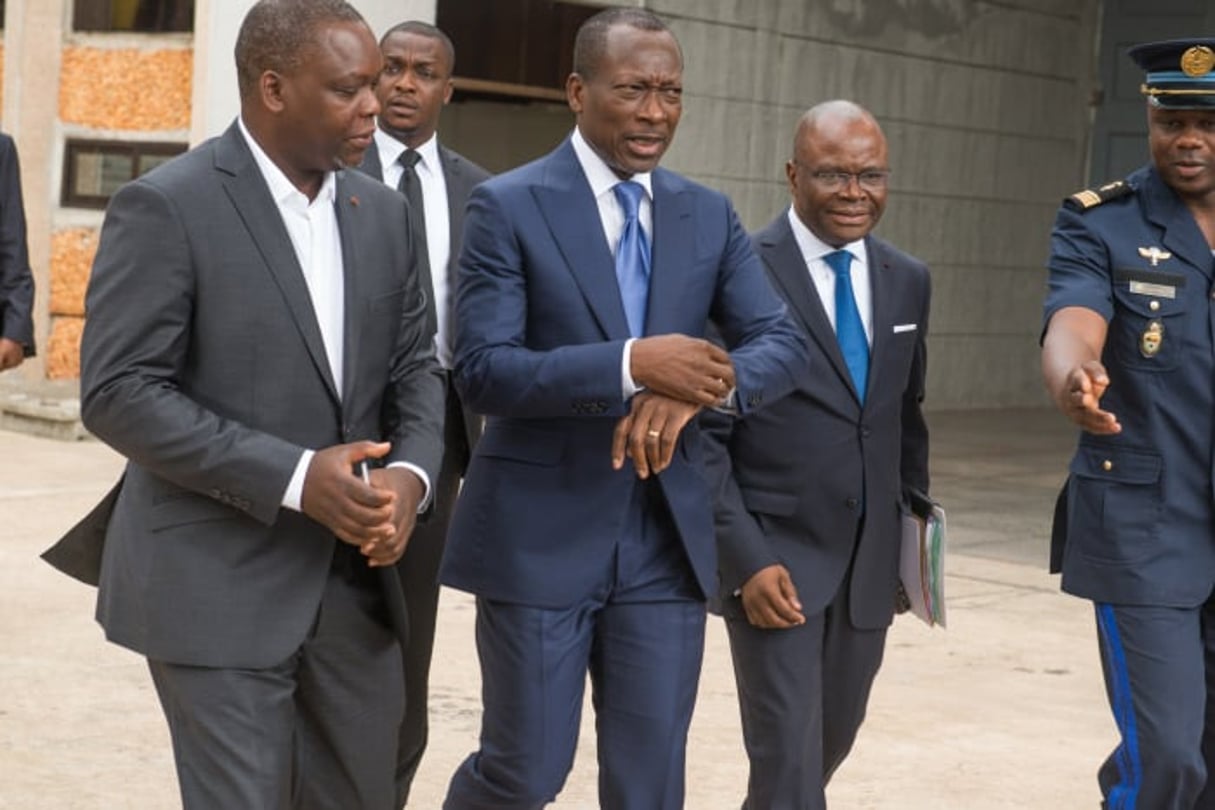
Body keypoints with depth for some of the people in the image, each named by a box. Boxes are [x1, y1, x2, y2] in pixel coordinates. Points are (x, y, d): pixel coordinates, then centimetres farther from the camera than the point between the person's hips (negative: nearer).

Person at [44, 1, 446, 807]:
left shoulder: (381, 211, 9)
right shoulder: (166, 207, -11)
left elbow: (416, 366, 12)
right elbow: (118, 393, -16)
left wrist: (411, 472, -10)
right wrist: (293, 477, -22)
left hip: (354, 579, 6)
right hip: (218, 586, -6)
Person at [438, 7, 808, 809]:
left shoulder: (709, 215, 8)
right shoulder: (507, 207, -6)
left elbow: (784, 344, 0)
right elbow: (483, 371, -14)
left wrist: (701, 386, -22)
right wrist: (630, 365, -27)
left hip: (666, 538, 4)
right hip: (540, 534, -4)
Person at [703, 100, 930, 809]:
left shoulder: (907, 280, 8)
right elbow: (702, 435, -10)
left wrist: (915, 542, 16)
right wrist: (746, 559, -17)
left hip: (869, 564, 6)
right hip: (773, 561, -6)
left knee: (831, 744, 17)